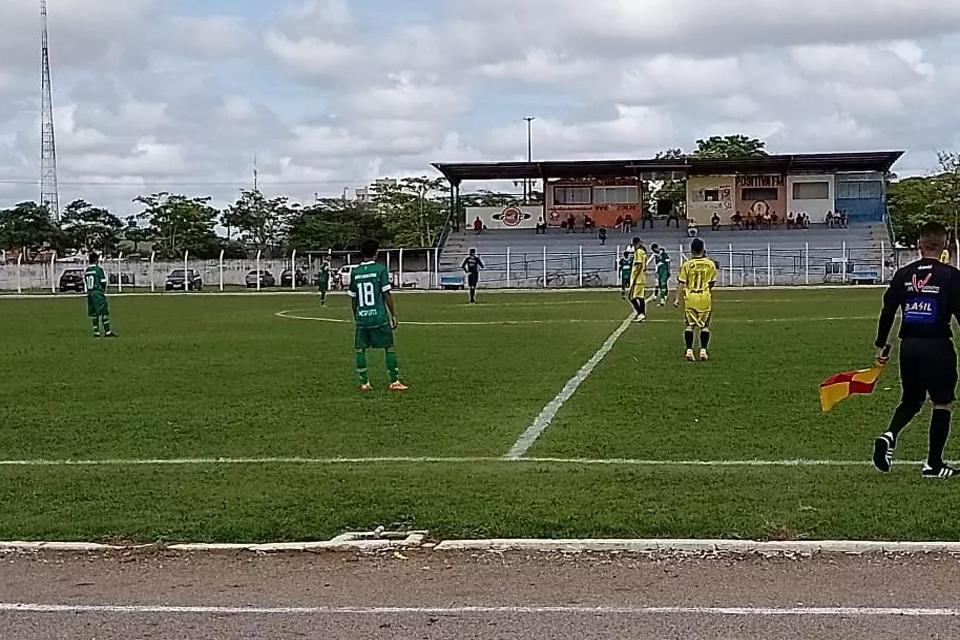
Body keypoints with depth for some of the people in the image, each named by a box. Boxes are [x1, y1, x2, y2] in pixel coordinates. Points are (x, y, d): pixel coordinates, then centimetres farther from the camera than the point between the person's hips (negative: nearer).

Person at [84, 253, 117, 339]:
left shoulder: (86, 271, 9)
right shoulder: (99, 269, -10)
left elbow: (85, 282, 12)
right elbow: (103, 282, -9)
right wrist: (103, 289, 8)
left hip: (89, 293, 7)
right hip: (98, 293, -6)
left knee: (93, 313, 10)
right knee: (104, 311, -3)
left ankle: (96, 332, 10)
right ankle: (107, 332, -5)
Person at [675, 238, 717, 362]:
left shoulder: (687, 265, -3)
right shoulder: (710, 264, 0)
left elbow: (681, 283, -3)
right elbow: (712, 283, 6)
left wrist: (677, 299, 1)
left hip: (690, 296, 0)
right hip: (705, 297, 0)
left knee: (690, 324, 5)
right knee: (705, 325, 7)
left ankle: (689, 351, -1)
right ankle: (703, 350, 2)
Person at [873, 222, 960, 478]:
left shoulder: (903, 275, 4)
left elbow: (888, 311, 4)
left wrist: (881, 345, 12)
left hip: (909, 345, 4)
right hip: (937, 345, -4)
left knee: (911, 400, 20)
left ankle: (890, 435, -7)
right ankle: (933, 464, 10)